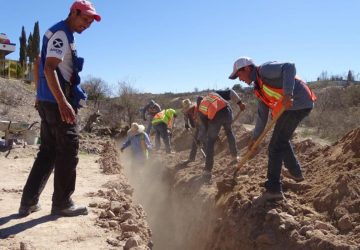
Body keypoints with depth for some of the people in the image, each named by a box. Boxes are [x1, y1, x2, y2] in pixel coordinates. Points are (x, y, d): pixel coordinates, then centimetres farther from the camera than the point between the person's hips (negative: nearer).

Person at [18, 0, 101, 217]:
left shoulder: (63, 35, 19)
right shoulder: (61, 34, -11)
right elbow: (49, 69, -23)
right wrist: (63, 102, -31)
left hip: (50, 101, 10)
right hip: (57, 101, -10)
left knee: (49, 150, 13)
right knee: (68, 150, -3)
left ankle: (29, 201, 17)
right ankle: (62, 203, 7)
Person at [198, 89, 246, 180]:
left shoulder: (201, 109, 26)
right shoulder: (214, 94, 30)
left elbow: (206, 126, 23)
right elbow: (230, 92, 15)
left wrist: (215, 136, 32)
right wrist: (239, 103, 10)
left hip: (214, 117, -1)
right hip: (226, 110, 2)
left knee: (210, 142, 13)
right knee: (229, 132, 31)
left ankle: (207, 171, 11)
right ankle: (235, 157, 37)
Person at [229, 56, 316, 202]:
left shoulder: (264, 70, -8)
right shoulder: (259, 88, 19)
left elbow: (289, 67, -24)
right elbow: (262, 115, 21)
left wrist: (288, 93, -34)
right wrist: (255, 137, 20)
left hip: (297, 103, -10)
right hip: (301, 105, 10)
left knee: (275, 146, -8)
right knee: (282, 141, 27)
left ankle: (273, 189, -5)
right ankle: (295, 172, 42)